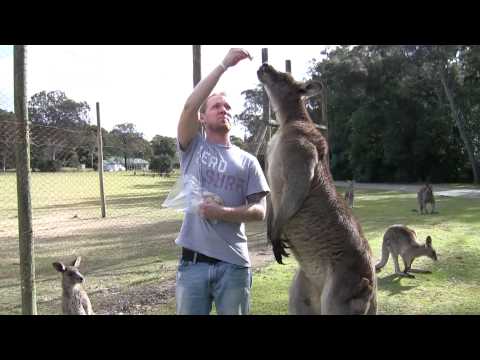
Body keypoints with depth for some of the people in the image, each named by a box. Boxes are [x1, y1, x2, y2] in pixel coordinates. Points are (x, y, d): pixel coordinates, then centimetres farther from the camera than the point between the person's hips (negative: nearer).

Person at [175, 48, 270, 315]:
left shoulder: (247, 161, 6)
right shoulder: (193, 147, 5)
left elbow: (259, 211, 0)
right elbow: (190, 106, -13)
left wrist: (223, 212, -17)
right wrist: (224, 65, -13)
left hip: (233, 263, 1)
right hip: (193, 261, 0)